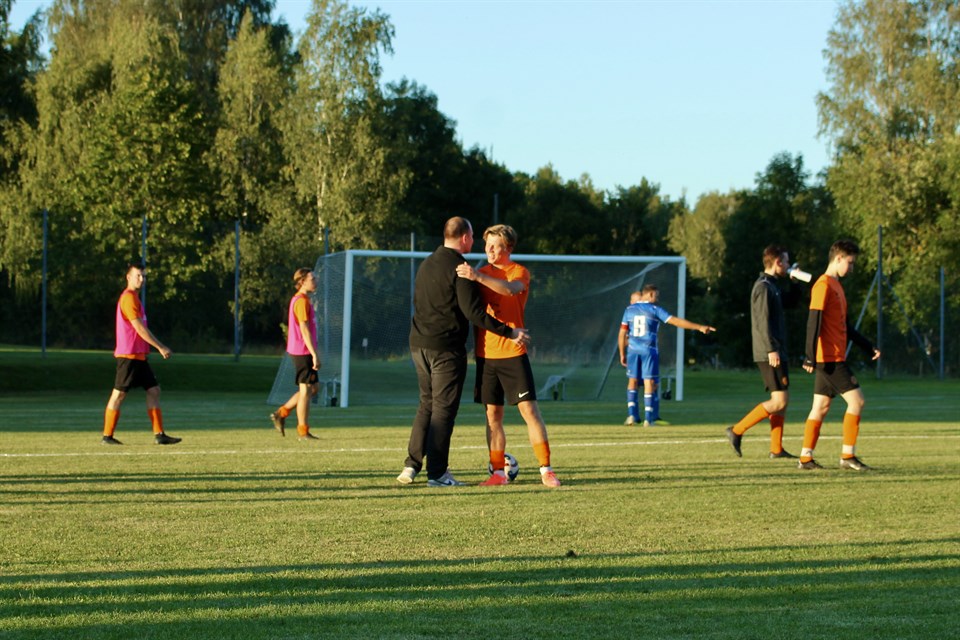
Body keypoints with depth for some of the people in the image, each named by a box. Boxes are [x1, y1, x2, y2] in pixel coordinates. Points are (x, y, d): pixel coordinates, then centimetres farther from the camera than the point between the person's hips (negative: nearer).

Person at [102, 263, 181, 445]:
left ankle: (159, 434, 2)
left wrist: (160, 347, 19)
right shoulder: (128, 298, -13)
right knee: (119, 394, -4)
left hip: (139, 355, 10)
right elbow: (140, 328, -17)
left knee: (154, 390, 5)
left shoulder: (133, 298, 18)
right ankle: (107, 436, 1)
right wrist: (160, 347, -14)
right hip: (128, 355, -10)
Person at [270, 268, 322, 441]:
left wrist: (313, 353, 23)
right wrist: (315, 355, -22)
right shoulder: (302, 301, -14)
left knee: (313, 388, 15)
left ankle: (281, 414, 16)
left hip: (301, 351, 10)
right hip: (303, 351, -10)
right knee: (306, 390, -4)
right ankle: (303, 432, 1)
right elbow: (304, 330, -20)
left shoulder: (300, 300, 17)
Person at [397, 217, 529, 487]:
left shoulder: (427, 264, 14)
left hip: (419, 345, 8)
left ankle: (411, 465, 11)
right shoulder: (458, 268, -14)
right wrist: (509, 332, -14)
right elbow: (473, 312, -18)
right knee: (443, 409, -3)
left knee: (426, 404, 16)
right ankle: (437, 473, -3)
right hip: (446, 348, -8)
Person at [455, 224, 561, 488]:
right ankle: (498, 473, 9)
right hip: (486, 354, 4)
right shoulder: (483, 272, 13)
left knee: (529, 409, -7)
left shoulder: (520, 272, -2)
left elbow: (509, 288, -26)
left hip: (513, 353, -4)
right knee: (493, 414, 4)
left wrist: (477, 277, -34)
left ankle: (546, 470, -3)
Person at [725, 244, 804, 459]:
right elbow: (763, 321, -20)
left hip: (777, 353, 10)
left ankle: (776, 448, 10)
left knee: (782, 400, 9)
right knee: (779, 401, -11)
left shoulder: (771, 286, 17)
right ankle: (737, 430, -7)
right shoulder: (764, 287, -13)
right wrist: (771, 349, -24)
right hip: (770, 354, -10)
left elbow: (788, 303, 34)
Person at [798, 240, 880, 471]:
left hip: (833, 359, 10)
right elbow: (814, 322, -18)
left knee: (821, 407, 9)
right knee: (856, 400, -9)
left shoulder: (836, 286, 20)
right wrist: (810, 356, -23)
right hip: (830, 359, -10)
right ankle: (847, 455, -6)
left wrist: (868, 347, 24)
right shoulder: (824, 285, -11)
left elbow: (845, 326, 26)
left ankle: (806, 458, 10)